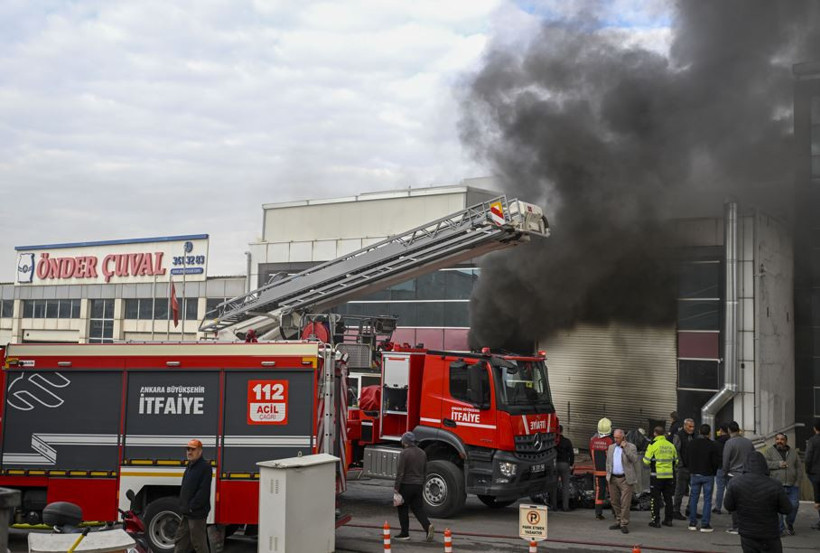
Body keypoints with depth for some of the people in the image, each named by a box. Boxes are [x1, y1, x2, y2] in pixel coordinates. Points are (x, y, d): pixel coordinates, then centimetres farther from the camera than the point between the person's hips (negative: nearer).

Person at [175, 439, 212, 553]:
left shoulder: (205, 466, -14)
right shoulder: (190, 466, 15)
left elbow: (203, 491, -21)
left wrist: (192, 506, -19)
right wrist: (183, 506, 11)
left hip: (196, 513, -10)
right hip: (186, 513, 10)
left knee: (199, 543, -1)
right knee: (180, 541, 14)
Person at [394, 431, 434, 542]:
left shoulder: (404, 453, -14)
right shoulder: (422, 453, 9)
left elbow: (400, 472, -16)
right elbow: (425, 471, 15)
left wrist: (396, 487, -11)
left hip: (406, 485, -6)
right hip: (418, 485, 6)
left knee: (403, 509, 6)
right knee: (418, 508, 10)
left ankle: (404, 533, 10)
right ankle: (427, 526, -11)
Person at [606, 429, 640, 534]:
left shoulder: (631, 447, 0)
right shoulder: (611, 447, 15)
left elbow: (634, 459, -15)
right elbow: (608, 462, 19)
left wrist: (625, 447, -17)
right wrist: (608, 475, 10)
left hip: (625, 479, -5)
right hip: (613, 478, 5)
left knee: (625, 502, -7)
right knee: (615, 502, 9)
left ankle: (624, 524, -3)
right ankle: (618, 521, 20)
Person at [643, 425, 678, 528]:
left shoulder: (653, 445, -10)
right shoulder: (671, 445, 7)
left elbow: (646, 461, -10)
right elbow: (676, 461, 14)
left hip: (656, 476, -5)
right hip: (669, 476, 5)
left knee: (656, 498, 1)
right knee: (668, 498, 14)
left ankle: (656, 521, 0)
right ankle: (668, 520, 18)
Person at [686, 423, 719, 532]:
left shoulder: (692, 444, 2)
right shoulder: (712, 445, -11)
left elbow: (687, 460, 5)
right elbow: (716, 462, -9)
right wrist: (713, 471, 9)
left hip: (694, 474, 3)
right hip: (708, 475, -3)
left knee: (693, 498, 10)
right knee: (707, 500, 2)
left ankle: (692, 523, 11)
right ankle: (705, 524, 0)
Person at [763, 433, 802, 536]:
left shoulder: (793, 452, 15)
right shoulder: (770, 451, 6)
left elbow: (798, 468, 14)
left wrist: (797, 483, 3)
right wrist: (778, 464, -15)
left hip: (792, 485, 3)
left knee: (794, 505, -3)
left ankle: (789, 524, 23)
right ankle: (780, 529, 4)